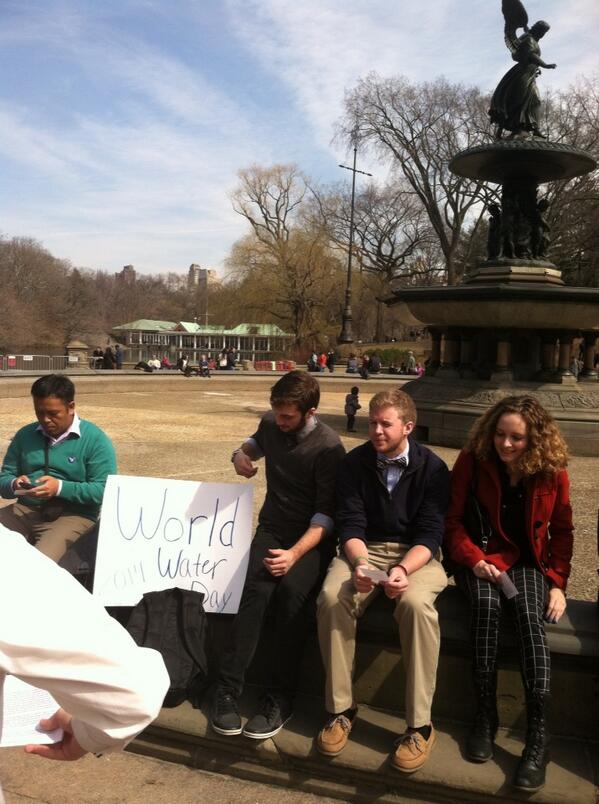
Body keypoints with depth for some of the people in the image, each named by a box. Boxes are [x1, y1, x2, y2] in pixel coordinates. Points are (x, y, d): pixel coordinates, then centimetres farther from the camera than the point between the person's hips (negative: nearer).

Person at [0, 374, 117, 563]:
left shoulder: (95, 440, -3)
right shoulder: (25, 435, 13)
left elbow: (103, 491, -10)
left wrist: (61, 488, -21)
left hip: (72, 515, -5)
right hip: (24, 510, 5)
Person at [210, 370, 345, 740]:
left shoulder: (328, 446, -13)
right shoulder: (271, 424, 3)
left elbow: (327, 512, -15)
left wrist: (296, 553, -30)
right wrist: (242, 454, 5)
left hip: (313, 536, -3)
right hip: (273, 528, 4)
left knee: (291, 589, -32)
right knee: (255, 588, -28)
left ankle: (281, 699, -19)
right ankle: (228, 689, -21)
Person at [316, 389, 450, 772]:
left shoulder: (432, 468, -4)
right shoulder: (355, 463, 1)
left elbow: (430, 535, -10)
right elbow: (350, 524, -4)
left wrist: (403, 570, -29)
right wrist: (360, 564, -25)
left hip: (416, 554, -2)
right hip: (366, 549, 2)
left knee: (416, 603, -35)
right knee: (332, 596, -29)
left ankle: (420, 725, -22)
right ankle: (341, 708, -13)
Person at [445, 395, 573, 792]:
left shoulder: (552, 470, -5)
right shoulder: (473, 460, -8)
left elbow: (562, 530, 6)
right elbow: (454, 520, -4)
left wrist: (558, 582, -3)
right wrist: (474, 559, -19)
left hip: (529, 562, 1)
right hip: (481, 558, 0)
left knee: (530, 617, -30)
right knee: (486, 606, -33)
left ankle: (538, 737, -30)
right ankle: (486, 716, -22)